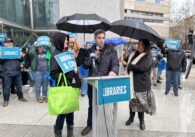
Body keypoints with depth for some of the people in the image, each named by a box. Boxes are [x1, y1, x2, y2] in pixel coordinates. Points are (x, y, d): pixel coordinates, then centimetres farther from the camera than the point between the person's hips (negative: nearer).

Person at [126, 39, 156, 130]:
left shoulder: (148, 58, -5)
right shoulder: (134, 55, 13)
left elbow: (142, 68, -20)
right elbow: (129, 65, 13)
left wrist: (131, 66, -11)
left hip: (142, 83, -4)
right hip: (133, 82, 4)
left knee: (141, 102, 1)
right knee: (132, 100, 10)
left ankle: (141, 121, 18)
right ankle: (131, 117, 27)